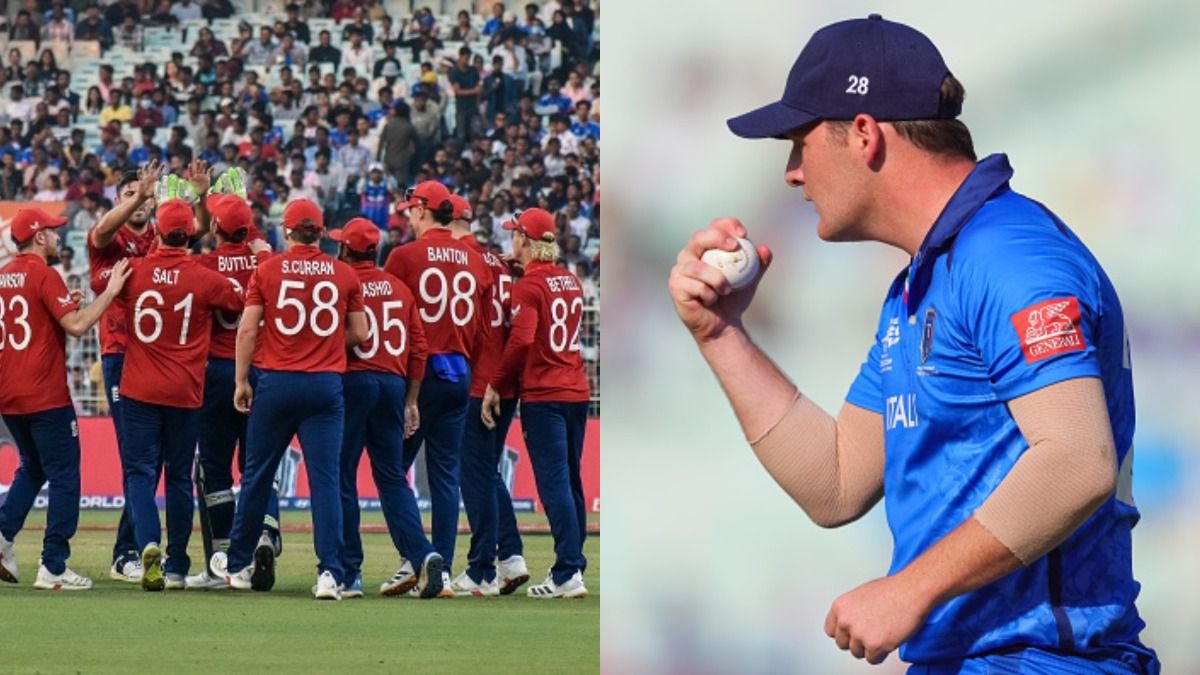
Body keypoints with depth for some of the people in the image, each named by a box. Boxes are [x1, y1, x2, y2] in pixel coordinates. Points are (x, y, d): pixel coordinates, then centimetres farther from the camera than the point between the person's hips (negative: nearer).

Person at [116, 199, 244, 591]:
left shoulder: (134, 272, -4)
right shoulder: (206, 279, -8)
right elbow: (242, 303, 5)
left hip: (139, 392, 0)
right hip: (185, 395, 0)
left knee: (140, 472, 2)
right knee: (179, 477, 11)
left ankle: (149, 544, -24)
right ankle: (176, 569, 14)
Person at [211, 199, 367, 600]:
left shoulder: (267, 271, -2)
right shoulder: (344, 275, 2)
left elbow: (247, 330, -4)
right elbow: (358, 334, 6)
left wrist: (241, 381, 4)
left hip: (276, 383, 0)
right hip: (326, 385, 1)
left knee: (257, 476, 12)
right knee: (325, 478, -1)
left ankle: (239, 564, 24)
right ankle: (330, 573, -10)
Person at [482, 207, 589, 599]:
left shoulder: (529, 285, -11)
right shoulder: (570, 281, 12)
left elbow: (521, 340, -21)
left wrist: (495, 386, -13)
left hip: (544, 395, -8)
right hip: (577, 391, 8)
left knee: (553, 481, -9)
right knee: (571, 481, 13)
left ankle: (567, 574, -14)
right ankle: (573, 565, 17)